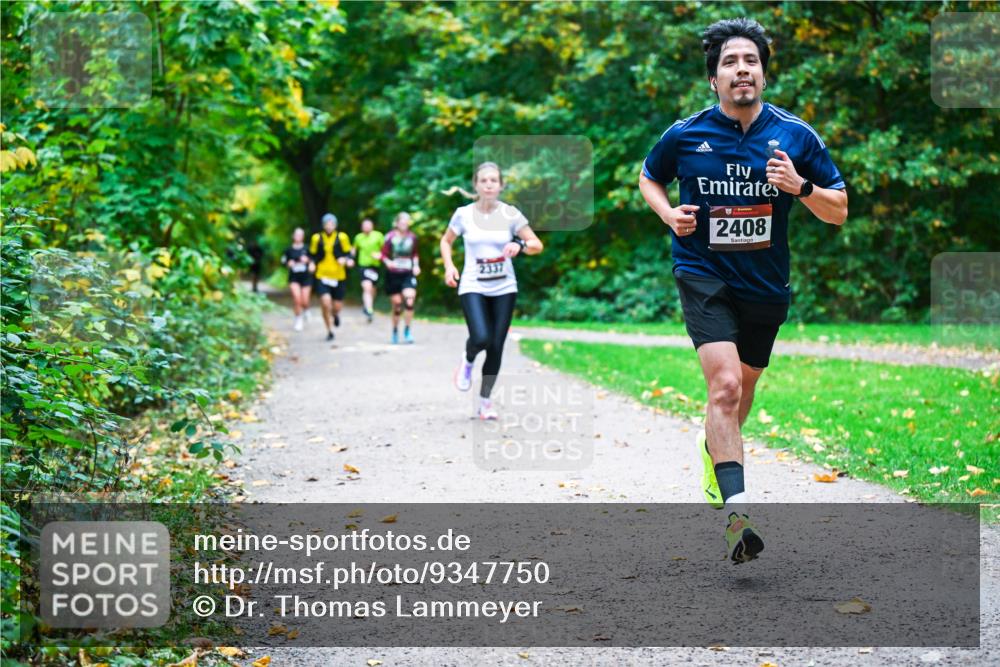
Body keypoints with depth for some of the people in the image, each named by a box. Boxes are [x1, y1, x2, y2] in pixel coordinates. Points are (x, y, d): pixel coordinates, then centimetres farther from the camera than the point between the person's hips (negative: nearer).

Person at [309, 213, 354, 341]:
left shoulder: (342, 237, -2)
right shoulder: (317, 238, 1)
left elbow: (348, 253, 3)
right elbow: (313, 255, 12)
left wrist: (345, 259, -18)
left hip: (339, 277, 0)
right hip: (322, 276, 0)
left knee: (337, 306, 5)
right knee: (326, 303, -15)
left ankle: (335, 314, 46)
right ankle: (329, 331, 4)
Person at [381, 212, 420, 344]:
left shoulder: (412, 237, 3)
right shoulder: (390, 237, -6)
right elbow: (383, 254, 0)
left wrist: (416, 265, 3)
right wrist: (388, 262, -19)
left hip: (408, 274, 1)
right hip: (393, 274, -1)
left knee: (410, 300, -19)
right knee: (397, 304, 4)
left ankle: (407, 331, -6)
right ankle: (395, 331, 27)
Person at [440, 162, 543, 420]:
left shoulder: (510, 214, -2)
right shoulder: (463, 214, -2)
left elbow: (537, 245, 0)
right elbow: (446, 241, 14)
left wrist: (520, 245, -21)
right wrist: (449, 266, -3)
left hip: (504, 288, 2)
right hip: (473, 286, -2)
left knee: (496, 347, 3)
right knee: (481, 338, -23)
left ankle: (485, 401, 20)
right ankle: (468, 361, 14)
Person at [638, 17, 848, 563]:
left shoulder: (796, 136, -3)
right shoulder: (685, 135, -5)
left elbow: (838, 212, 1)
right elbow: (648, 177, 16)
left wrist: (801, 186, -18)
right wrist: (668, 213, -4)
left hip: (764, 286, 3)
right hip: (703, 275, -3)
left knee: (742, 389, 19)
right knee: (725, 384, -21)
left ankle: (713, 446, 53)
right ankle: (736, 514, -26)